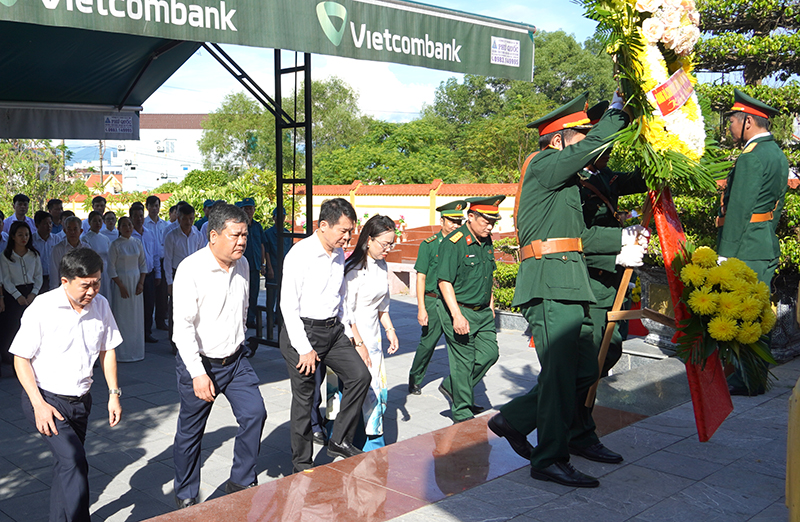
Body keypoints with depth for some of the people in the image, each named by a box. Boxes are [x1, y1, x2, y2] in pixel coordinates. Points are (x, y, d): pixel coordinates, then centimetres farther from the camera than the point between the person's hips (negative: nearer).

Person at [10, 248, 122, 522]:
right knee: (74, 461, -19)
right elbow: (21, 358, -11)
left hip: (81, 400, 5)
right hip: (45, 398, -5)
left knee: (66, 464, 14)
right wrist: (39, 405, -18)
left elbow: (106, 350, 11)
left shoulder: (100, 305, -1)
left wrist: (114, 394, 7)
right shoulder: (42, 309, -17)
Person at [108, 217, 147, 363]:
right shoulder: (115, 245, -6)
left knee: (137, 317, 7)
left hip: (136, 281, 4)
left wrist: (141, 283, -2)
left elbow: (143, 264, 9)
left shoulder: (137, 243, 6)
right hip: (121, 281, -4)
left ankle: (136, 350, 17)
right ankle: (122, 352, 7)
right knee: (122, 317, -1)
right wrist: (121, 286, -12)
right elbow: (111, 268, -7)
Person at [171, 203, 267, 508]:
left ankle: (241, 482, 16)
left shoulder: (242, 265, 2)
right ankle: (186, 497, 26)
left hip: (235, 359, 6)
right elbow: (183, 326, -22)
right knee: (190, 432, 7)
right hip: (198, 361, -5)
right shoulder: (191, 270, -19)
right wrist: (198, 373, -25)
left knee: (255, 413, -2)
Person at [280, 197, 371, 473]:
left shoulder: (339, 254, 8)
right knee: (304, 398, 3)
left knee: (360, 375, -3)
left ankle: (340, 441, 12)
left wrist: (348, 333, 17)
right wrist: (304, 348, -16)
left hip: (334, 329, 7)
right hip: (302, 330, -7)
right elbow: (288, 305, -16)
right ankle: (301, 464, 18)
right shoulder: (301, 254, -15)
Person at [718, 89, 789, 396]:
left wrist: (724, 254, -17)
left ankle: (745, 382, 2)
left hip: (744, 250, -10)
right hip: (767, 247, 10)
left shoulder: (751, 157, -16)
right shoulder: (778, 154, 15)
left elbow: (738, 210, -19)